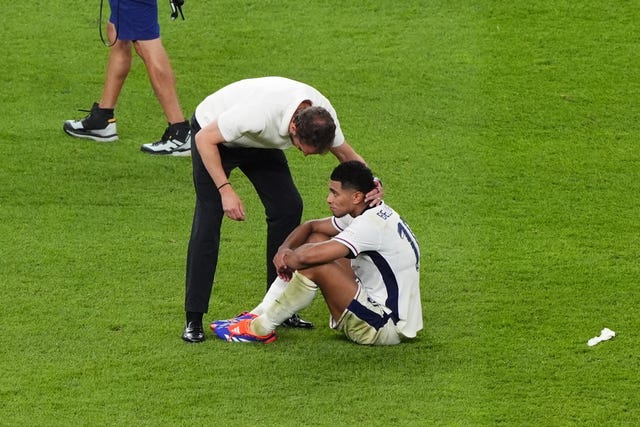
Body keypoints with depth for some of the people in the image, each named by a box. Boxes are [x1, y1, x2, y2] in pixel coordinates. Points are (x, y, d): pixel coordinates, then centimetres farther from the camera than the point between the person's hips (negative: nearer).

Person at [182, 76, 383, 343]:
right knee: (208, 219, -15)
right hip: (213, 134, -6)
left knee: (288, 208, -5)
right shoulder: (260, 112, -44)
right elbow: (204, 138, -31)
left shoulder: (323, 117, -25)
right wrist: (225, 190, -34)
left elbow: (347, 154, -5)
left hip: (259, 142, 6)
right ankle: (193, 320, -12)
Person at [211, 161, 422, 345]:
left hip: (386, 328, -10)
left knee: (313, 265, -23)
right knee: (316, 239, 11)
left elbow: (308, 256, -33)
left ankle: (261, 328, -6)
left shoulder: (372, 224, -25)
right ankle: (259, 314, 9)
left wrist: (289, 259, -9)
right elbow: (311, 227, 18)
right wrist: (285, 248, -3)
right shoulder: (367, 213, 6)